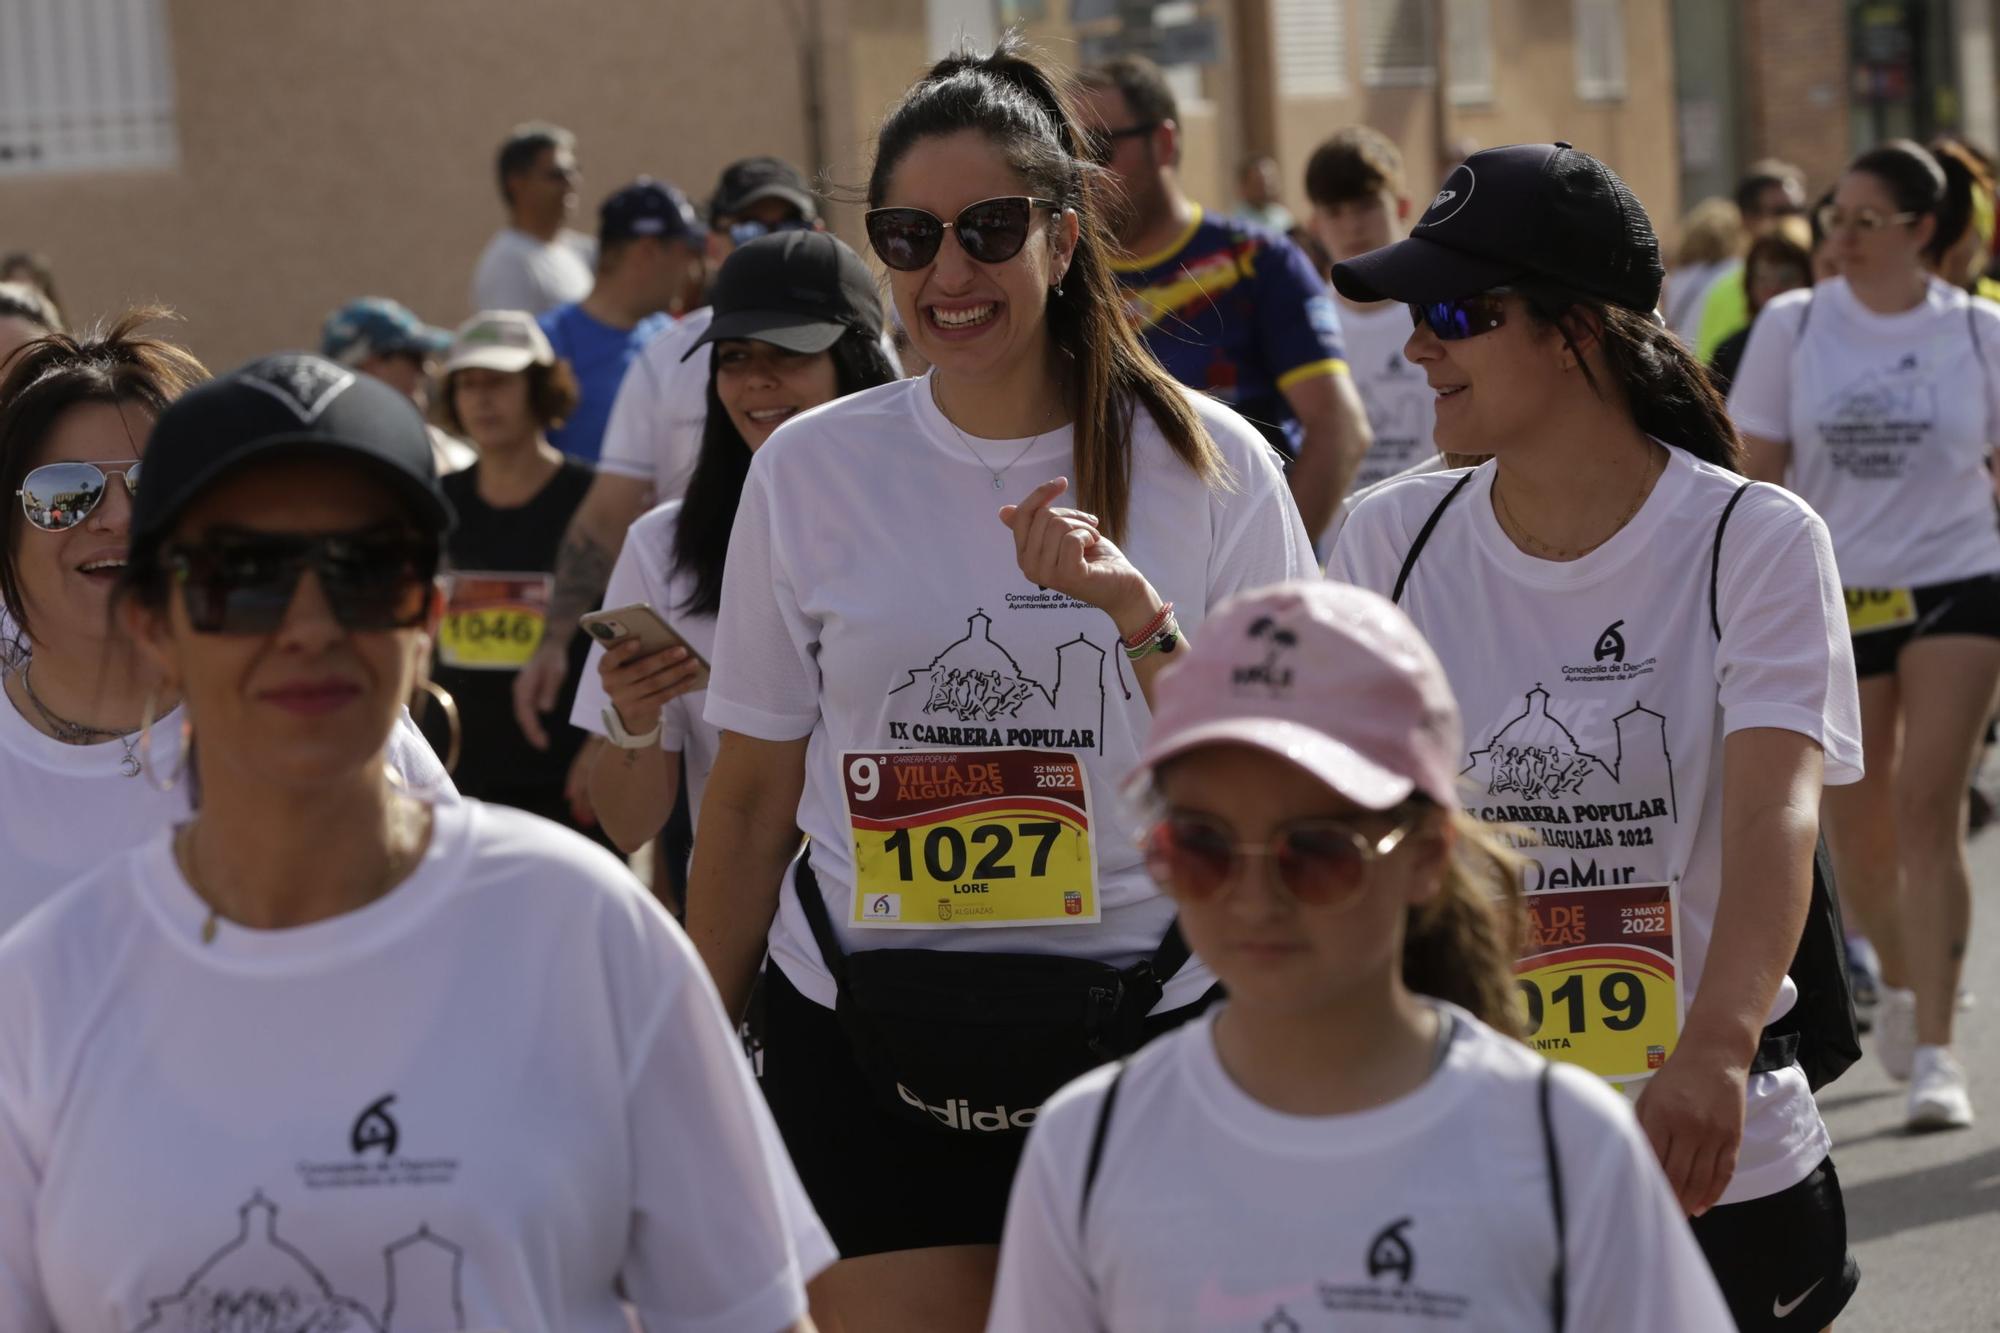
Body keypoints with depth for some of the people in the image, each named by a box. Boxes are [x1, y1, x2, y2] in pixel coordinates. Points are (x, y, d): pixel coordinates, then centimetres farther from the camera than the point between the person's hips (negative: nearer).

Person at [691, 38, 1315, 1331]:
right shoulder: (808, 471, 2)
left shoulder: (1210, 464, -2)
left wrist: (1141, 620, -18)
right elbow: (750, 801, 9)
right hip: (859, 1036, 1)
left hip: (1140, 1027, -1)